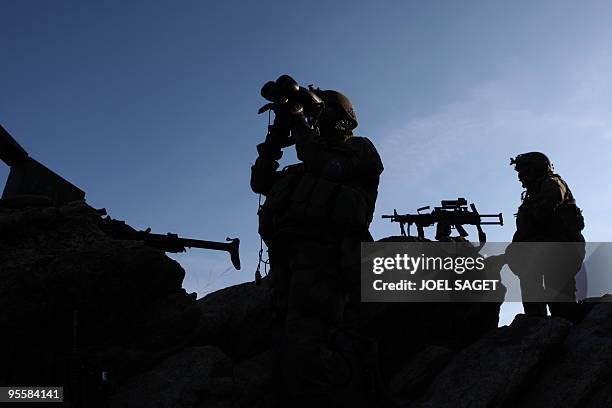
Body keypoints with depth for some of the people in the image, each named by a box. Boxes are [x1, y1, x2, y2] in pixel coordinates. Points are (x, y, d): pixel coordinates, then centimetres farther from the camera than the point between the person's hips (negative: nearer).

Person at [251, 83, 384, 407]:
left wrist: (299, 125, 7)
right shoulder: (310, 164, 38)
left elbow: (329, 168, -3)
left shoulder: (359, 148, 19)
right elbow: (262, 182, 31)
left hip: (323, 249, -8)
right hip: (287, 255, 8)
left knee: (305, 348, -27)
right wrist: (276, 136, 23)